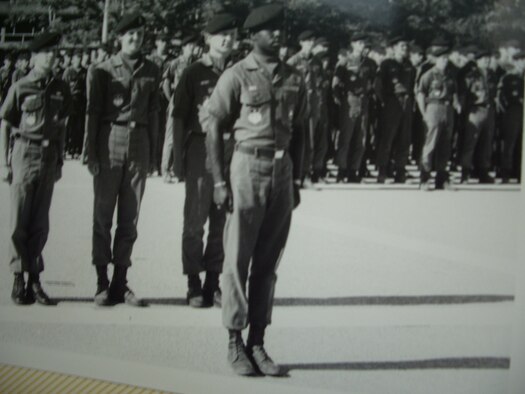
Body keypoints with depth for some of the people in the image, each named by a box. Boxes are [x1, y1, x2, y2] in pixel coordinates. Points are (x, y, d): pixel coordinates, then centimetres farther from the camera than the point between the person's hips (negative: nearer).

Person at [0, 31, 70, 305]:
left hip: (49, 157, 3)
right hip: (25, 152, -3)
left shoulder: (60, 89, 9)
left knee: (41, 223, 5)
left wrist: (59, 162, 14)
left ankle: (35, 279, 12)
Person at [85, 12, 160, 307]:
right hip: (110, 142, -2)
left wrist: (153, 153, 9)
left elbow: (154, 113, 12)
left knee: (130, 217, 3)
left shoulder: (151, 71, 10)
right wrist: (92, 153, -4)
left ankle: (120, 283, 10)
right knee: (103, 215, 0)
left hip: (139, 144, 3)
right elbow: (93, 113, 1)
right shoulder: (102, 70, 2)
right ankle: (102, 283, 6)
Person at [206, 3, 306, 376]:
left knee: (268, 262, 7)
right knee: (238, 259, -1)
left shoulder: (294, 79, 11)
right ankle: (235, 342, 9)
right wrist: (219, 182, -9)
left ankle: (258, 343, 14)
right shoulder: (236, 76, -2)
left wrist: (296, 180, 12)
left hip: (282, 171, 4)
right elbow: (215, 130, -3)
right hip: (248, 167, -4)